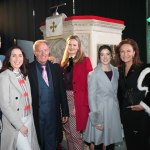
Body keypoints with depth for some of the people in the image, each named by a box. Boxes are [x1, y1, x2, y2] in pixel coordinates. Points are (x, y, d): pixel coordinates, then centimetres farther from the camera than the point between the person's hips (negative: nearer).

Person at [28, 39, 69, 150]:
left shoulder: (56, 68, 3)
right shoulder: (28, 69, -7)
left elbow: (62, 91, 5)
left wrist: (65, 112, 5)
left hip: (53, 114, 2)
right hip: (36, 115, -2)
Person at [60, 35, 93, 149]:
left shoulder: (85, 61, -4)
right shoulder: (64, 61, 13)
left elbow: (88, 84, -10)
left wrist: (83, 104, -17)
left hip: (77, 100, -5)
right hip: (64, 99, 6)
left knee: (75, 133, -2)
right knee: (68, 132, 14)